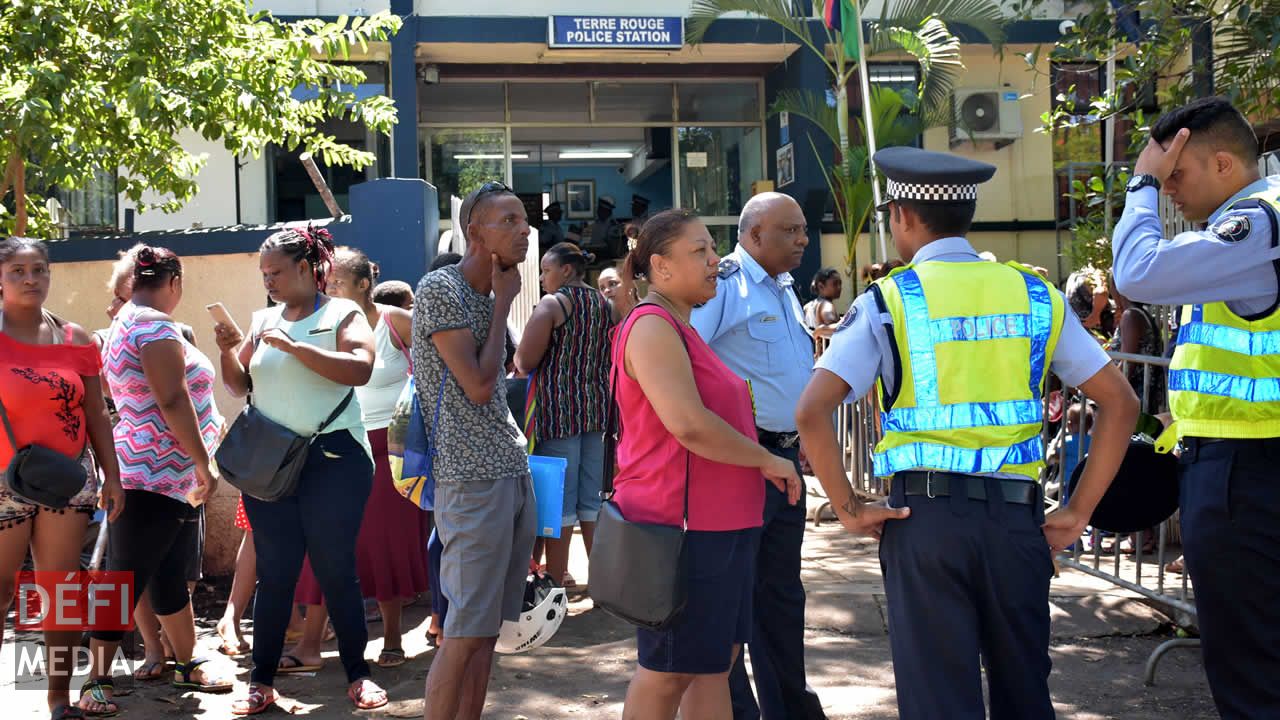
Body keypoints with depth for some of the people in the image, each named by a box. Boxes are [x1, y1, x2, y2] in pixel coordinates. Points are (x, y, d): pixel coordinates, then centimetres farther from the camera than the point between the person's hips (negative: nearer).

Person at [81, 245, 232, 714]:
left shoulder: (126, 322, 16)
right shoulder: (155, 326, -16)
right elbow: (173, 402, -22)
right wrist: (203, 464, -18)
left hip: (169, 477, 10)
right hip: (154, 477, -10)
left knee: (170, 577, 16)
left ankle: (187, 666, 26)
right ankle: (96, 683, 1)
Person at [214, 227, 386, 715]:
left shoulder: (343, 314, -2)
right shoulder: (263, 320, 11)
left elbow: (360, 369, -20)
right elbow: (240, 387, 16)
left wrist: (294, 346, -22)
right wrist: (228, 353, -3)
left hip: (333, 459, -4)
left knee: (336, 569, 2)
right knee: (274, 573, 8)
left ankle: (357, 675, 14)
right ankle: (262, 681, 14)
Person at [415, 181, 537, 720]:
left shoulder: (491, 295, 17)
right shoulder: (440, 289, -8)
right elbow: (479, 385, -15)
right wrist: (503, 303, -5)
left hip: (514, 474, 8)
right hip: (472, 479, -8)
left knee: (487, 631, 10)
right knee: (464, 634, -7)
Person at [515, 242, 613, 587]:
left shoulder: (551, 304, -10)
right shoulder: (605, 304, 9)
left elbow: (524, 362, -14)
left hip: (558, 408, -6)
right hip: (598, 409, 6)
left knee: (560, 502, 1)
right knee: (593, 499, 12)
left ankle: (557, 576, 7)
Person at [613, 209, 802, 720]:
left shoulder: (681, 329, 17)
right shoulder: (653, 327, -15)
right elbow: (689, 426, -26)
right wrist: (767, 461, -14)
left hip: (717, 522, 10)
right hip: (682, 523, -10)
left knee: (716, 659, 14)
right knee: (667, 669, 0)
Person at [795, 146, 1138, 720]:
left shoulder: (888, 301, -3)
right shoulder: (1035, 294, 7)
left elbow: (812, 412, -13)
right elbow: (1119, 403, 7)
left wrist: (847, 509, -3)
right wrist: (1079, 511, 9)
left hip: (924, 515, -3)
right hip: (1018, 516, 3)